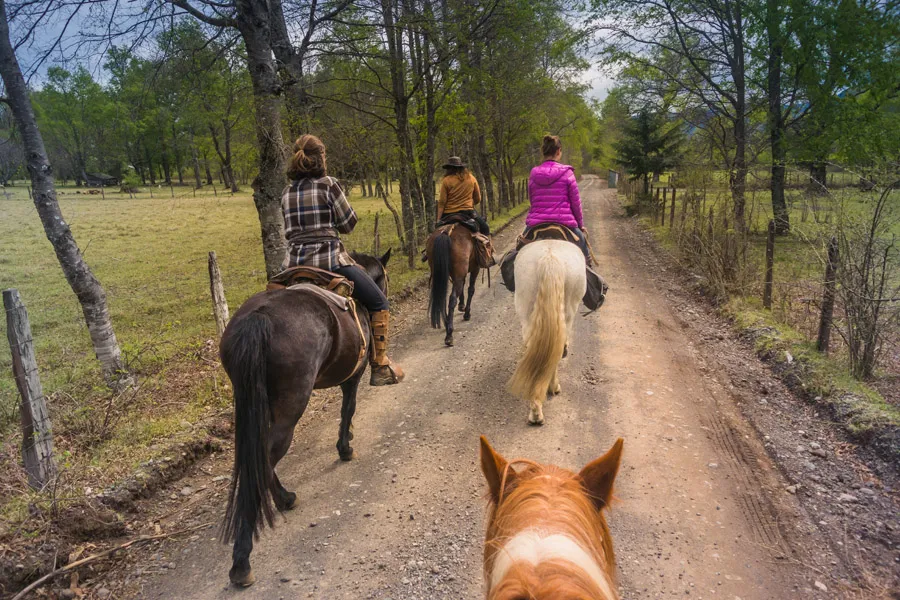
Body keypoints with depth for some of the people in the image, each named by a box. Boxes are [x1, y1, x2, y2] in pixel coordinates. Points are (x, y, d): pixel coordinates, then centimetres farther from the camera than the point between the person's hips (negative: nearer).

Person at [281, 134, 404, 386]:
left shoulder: (286, 193, 11)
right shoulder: (328, 184, -6)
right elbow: (348, 223, -3)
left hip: (294, 263, 6)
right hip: (329, 259, -6)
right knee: (379, 304, 8)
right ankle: (380, 367, 6)